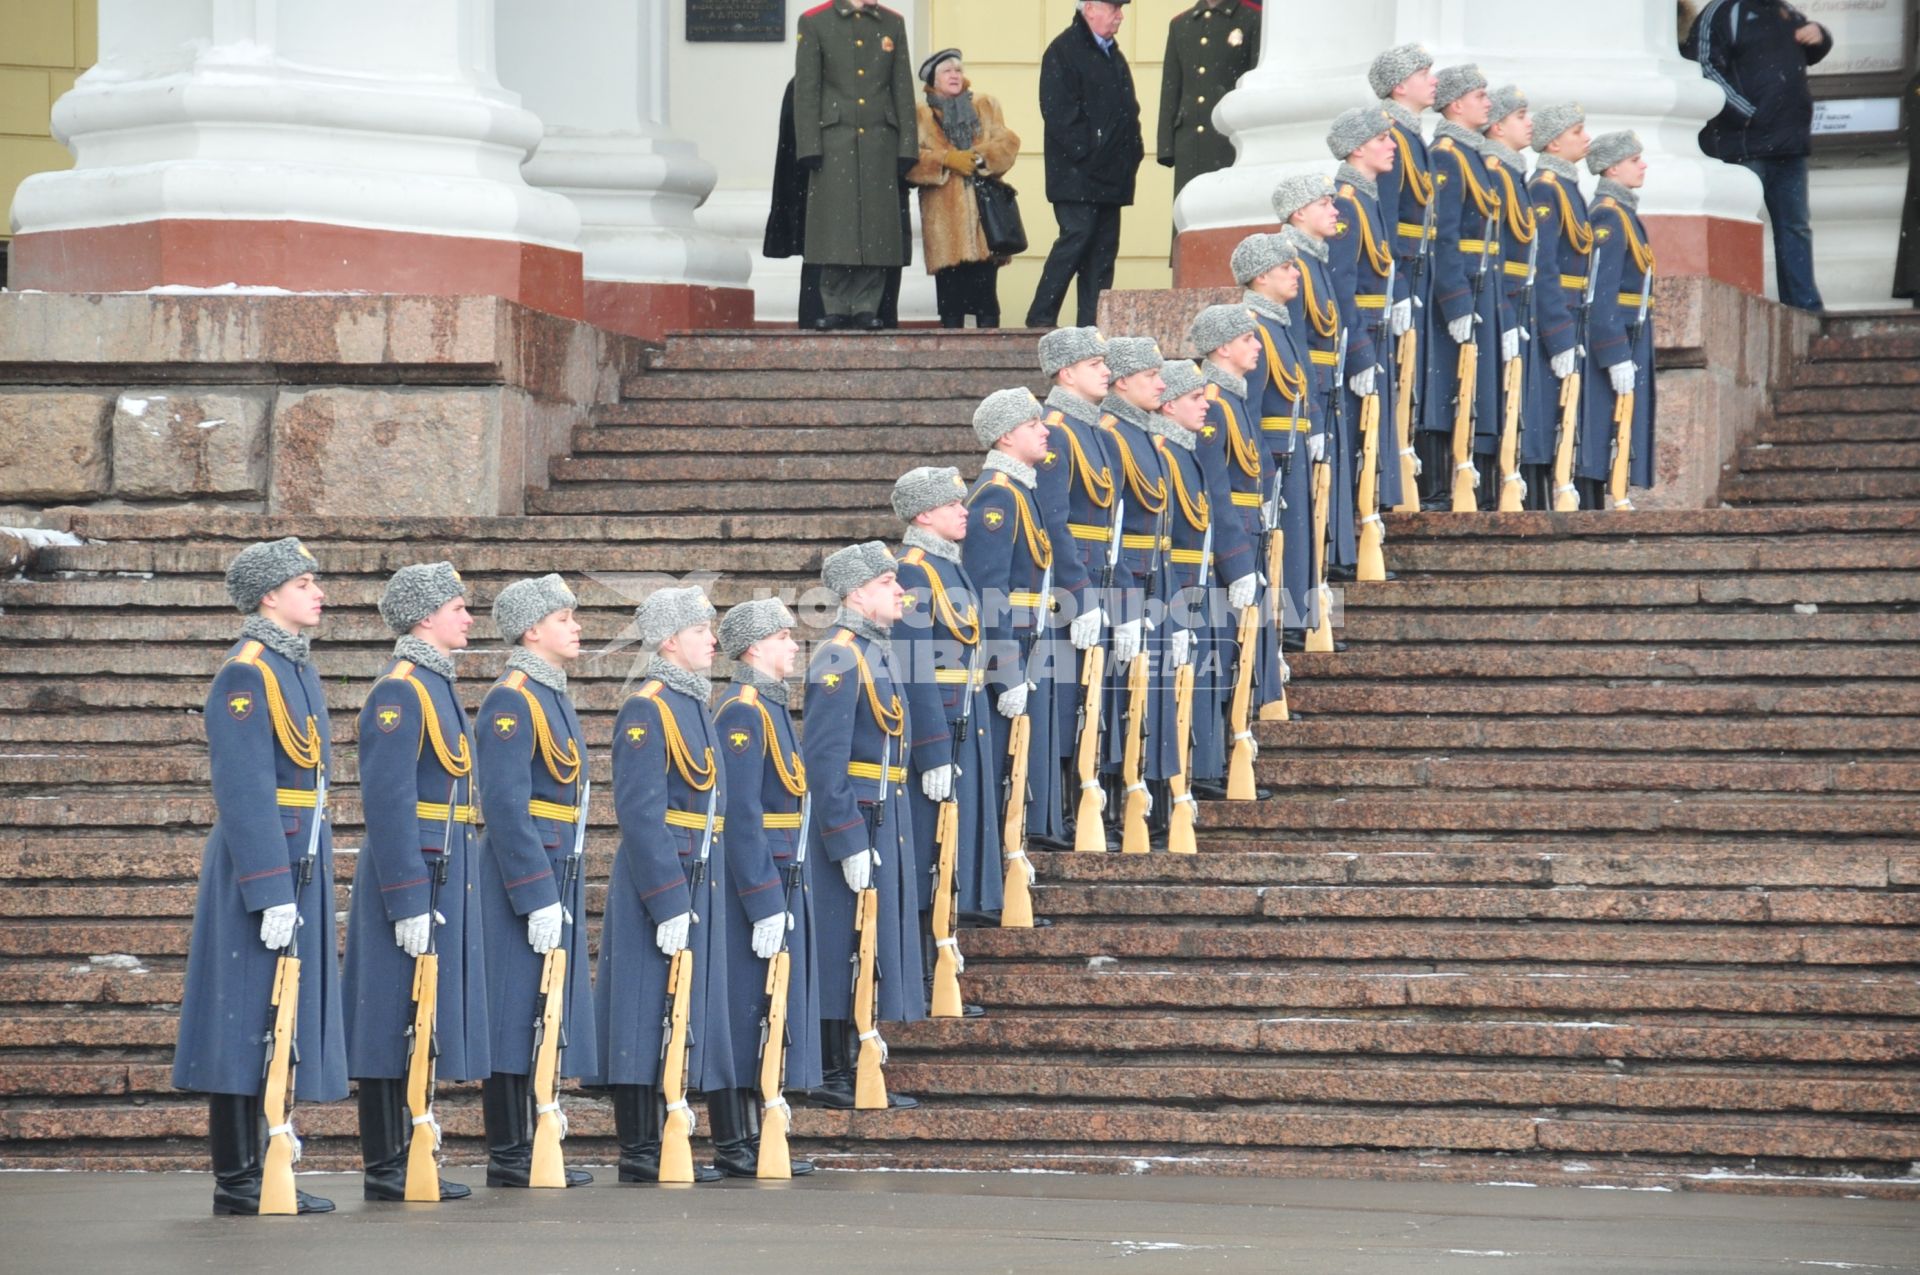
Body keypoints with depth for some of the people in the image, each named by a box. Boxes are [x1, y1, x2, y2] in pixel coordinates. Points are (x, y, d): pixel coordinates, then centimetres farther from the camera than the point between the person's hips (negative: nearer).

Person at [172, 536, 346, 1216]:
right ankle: (236, 1180, -2)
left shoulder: (297, 668, 15)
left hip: (301, 862, 10)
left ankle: (250, 1173, 15)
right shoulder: (246, 676, -14)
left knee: (274, 1027, 11)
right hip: (261, 864, -9)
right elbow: (245, 794, -19)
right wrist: (271, 893, -22)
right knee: (249, 1024, -6)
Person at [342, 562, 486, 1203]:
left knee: (420, 1028, 11)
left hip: (441, 879, 10)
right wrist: (409, 903, -22)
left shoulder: (435, 687, 17)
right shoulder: (399, 692, -14)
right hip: (413, 878, -10)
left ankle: (406, 1158, 14)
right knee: (397, 1024, -6)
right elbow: (388, 804, -19)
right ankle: (387, 1168, -4)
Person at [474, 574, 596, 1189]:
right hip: (523, 880, -10)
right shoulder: (511, 702, -13)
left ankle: (528, 1148, 14)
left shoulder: (552, 698, 17)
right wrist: (538, 899, -21)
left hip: (556, 880, 10)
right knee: (516, 1017, -6)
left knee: (542, 1017, 10)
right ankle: (509, 1156, -3)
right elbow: (507, 809, -19)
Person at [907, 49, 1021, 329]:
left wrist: (980, 156, -12)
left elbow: (1008, 144, 6)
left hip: (985, 209, 2)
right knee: (950, 293, -6)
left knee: (986, 293, -4)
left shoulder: (986, 107, 20)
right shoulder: (921, 115, 11)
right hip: (944, 216, -2)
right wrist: (947, 159, -14)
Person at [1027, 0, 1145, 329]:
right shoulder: (1063, 51, -7)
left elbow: (1127, 108, 24)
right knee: (1077, 237, -13)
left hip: (1111, 175, 8)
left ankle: (1093, 326, 7)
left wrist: (1133, 151, 11)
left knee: (1104, 249, 5)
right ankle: (1039, 321, -8)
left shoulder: (1112, 54, 20)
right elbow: (1058, 111, -15)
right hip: (1077, 174, -8)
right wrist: (1085, 152, -19)